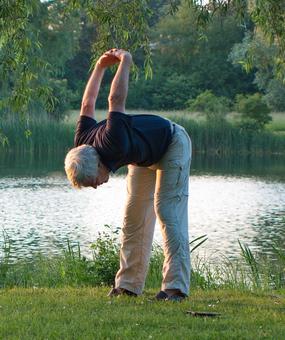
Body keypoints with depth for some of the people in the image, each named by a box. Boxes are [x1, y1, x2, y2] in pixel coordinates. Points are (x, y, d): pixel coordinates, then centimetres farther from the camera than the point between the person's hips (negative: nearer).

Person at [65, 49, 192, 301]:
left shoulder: (112, 145, -42)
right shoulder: (82, 146, -18)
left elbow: (116, 100, -39)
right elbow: (88, 105, -3)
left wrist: (125, 62, -24)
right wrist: (100, 67, 4)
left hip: (172, 145, -8)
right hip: (144, 155, 8)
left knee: (168, 212, -18)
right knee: (134, 217, 3)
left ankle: (176, 286, -22)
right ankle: (129, 285, 5)